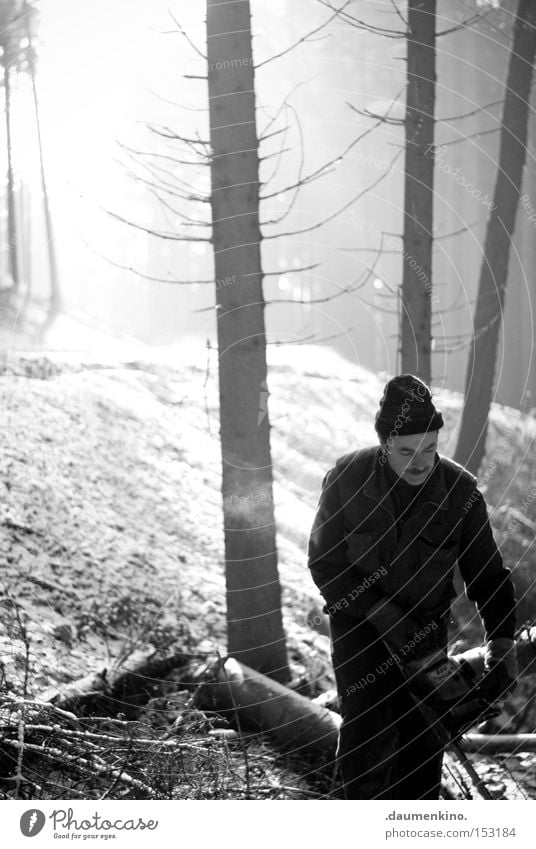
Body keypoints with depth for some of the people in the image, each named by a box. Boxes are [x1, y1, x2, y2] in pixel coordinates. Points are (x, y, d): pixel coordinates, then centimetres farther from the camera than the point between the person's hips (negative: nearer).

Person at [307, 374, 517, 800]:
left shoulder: (459, 489, -13)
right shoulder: (346, 479, -16)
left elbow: (486, 572, -3)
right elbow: (324, 562, -10)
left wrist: (501, 642, -11)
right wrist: (382, 614, -19)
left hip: (426, 630, 2)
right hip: (359, 622, -2)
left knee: (423, 738, 2)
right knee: (367, 734, -13)